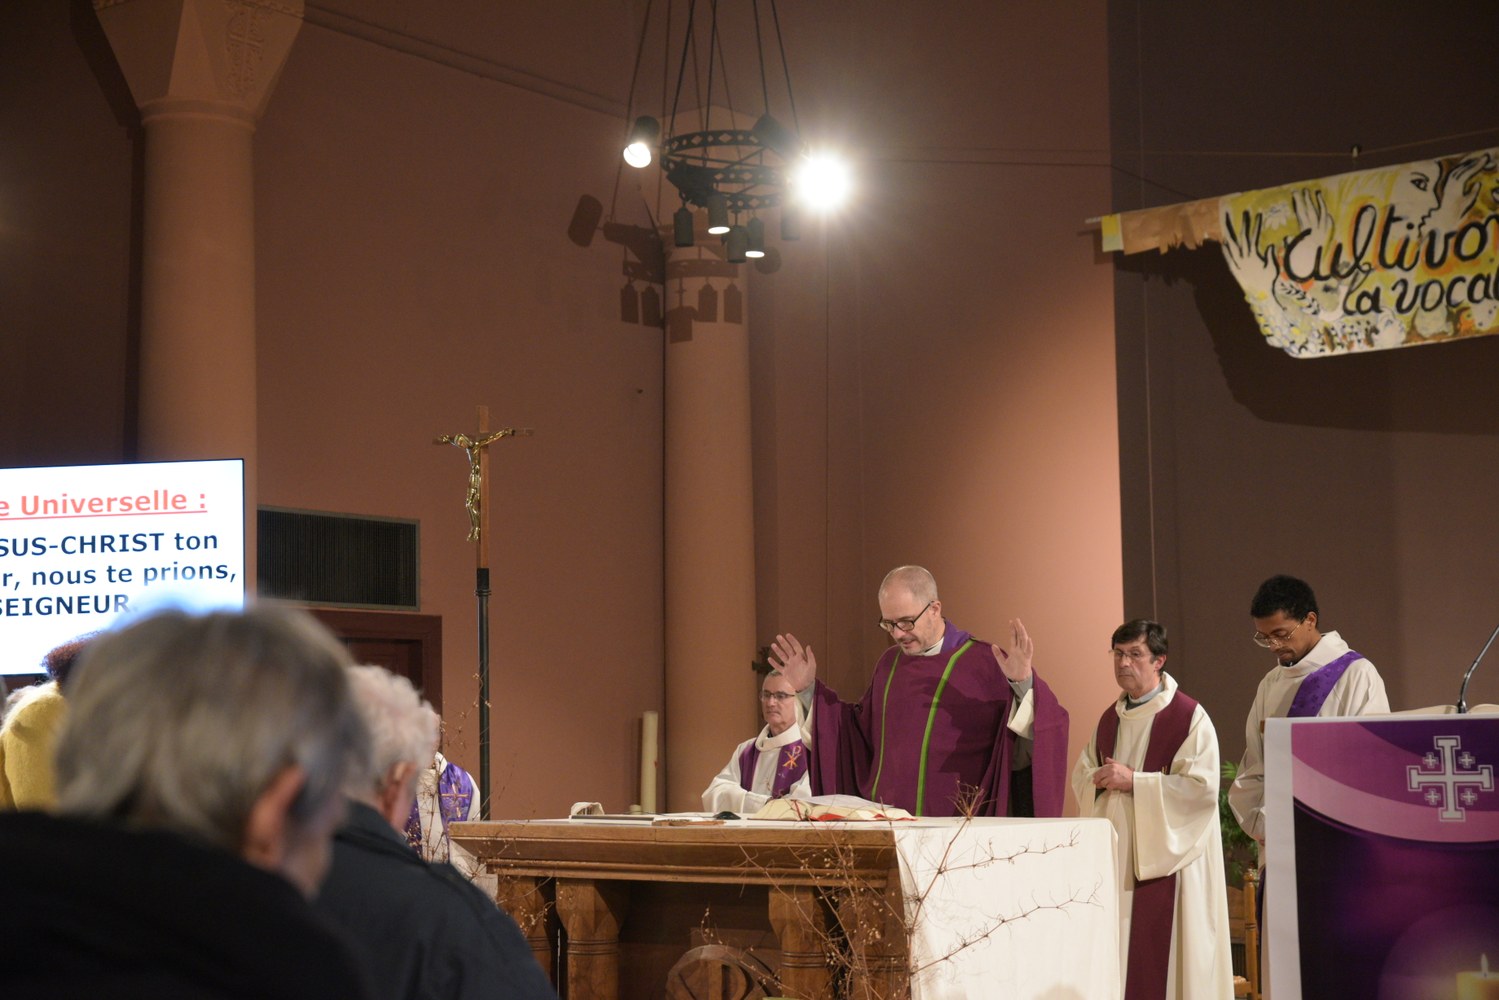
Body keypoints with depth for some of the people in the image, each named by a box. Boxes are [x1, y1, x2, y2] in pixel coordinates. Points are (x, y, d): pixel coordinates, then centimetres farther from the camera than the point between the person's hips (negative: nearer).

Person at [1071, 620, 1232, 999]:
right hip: (1116, 854, 6)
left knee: (1163, 949, -6)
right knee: (1118, 949, 3)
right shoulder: (1110, 719, 14)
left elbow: (1203, 787, -15)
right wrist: (1100, 780, -8)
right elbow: (1081, 777, 16)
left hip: (1165, 858, -6)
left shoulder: (1189, 718, -7)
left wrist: (1133, 781, -17)